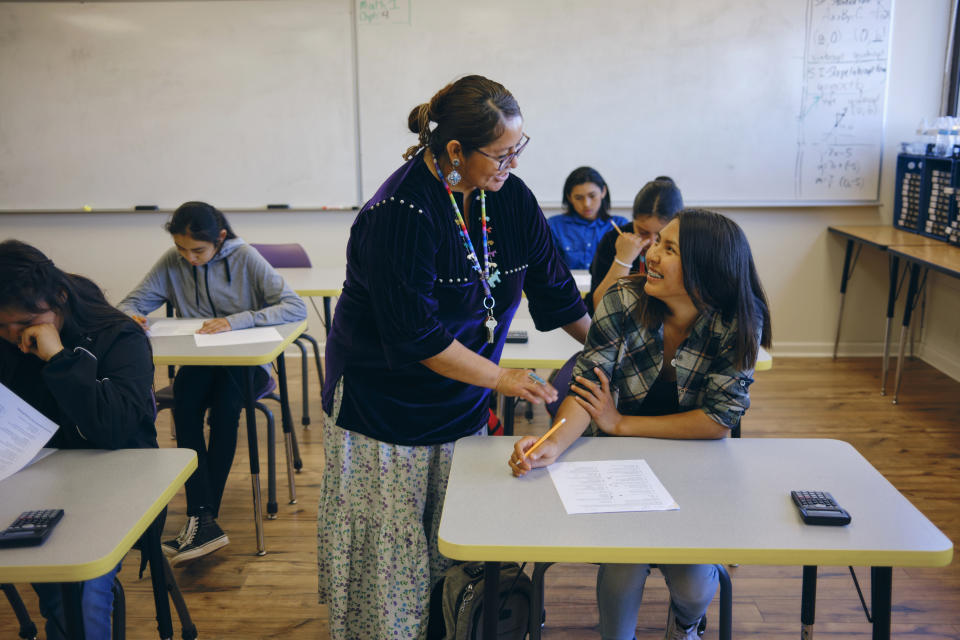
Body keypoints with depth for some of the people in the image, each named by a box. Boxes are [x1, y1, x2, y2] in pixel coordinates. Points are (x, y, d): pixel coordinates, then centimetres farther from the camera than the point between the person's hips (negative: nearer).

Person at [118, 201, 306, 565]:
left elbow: (296, 308, -17)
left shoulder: (245, 259, -7)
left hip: (245, 362, -3)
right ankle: (204, 521, -32)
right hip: (197, 363, 3)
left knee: (224, 407, -35)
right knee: (185, 402, -31)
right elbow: (131, 303, 9)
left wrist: (236, 320, -29)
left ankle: (202, 517, -25)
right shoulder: (171, 263, 4)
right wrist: (130, 316, -18)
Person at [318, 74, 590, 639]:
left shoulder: (512, 198, -4)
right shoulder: (400, 213, -24)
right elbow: (415, 335, -24)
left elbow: (554, 288, 6)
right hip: (383, 402, -5)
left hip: (463, 400, 6)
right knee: (393, 545, 7)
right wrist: (502, 377, -19)